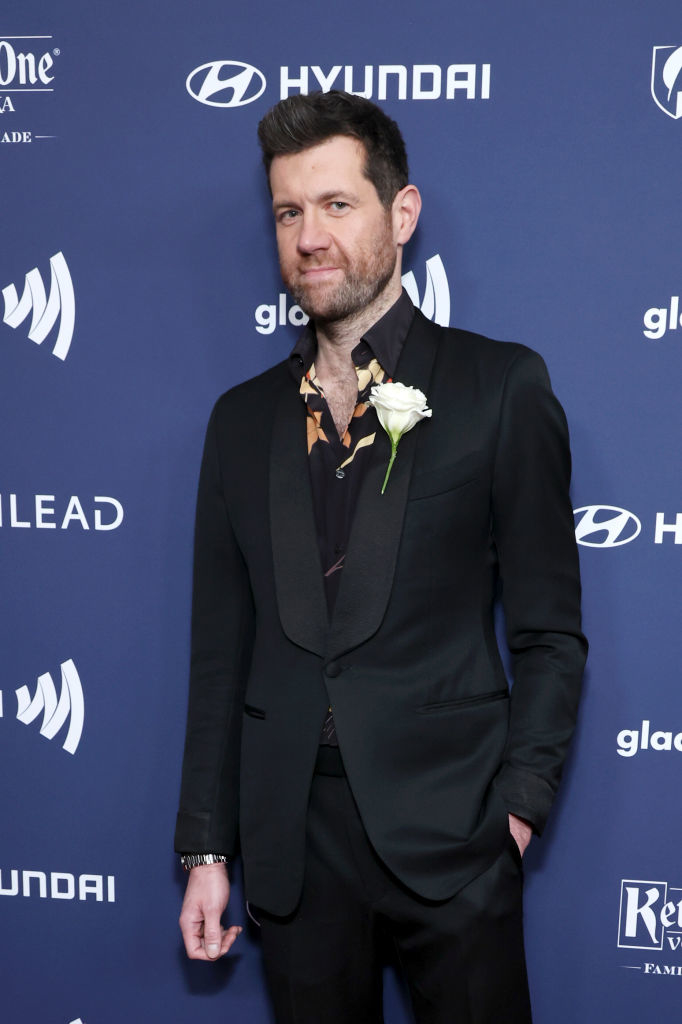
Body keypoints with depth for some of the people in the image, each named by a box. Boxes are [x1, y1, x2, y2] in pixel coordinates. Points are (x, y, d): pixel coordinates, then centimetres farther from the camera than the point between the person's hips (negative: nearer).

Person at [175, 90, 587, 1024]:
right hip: (291, 841, 3)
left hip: (449, 837, -3)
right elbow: (222, 651, 8)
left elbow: (549, 630, -2)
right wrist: (206, 847, 7)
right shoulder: (243, 419, 8)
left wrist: (519, 806, -9)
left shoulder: (500, 387, -2)